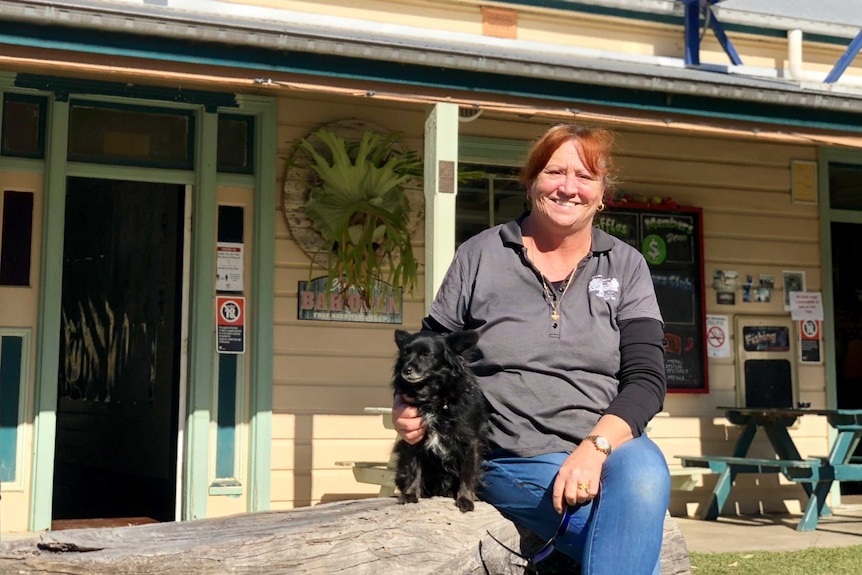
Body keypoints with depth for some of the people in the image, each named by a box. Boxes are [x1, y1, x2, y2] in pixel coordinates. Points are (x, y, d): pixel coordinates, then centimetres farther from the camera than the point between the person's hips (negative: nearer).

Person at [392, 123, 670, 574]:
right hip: (511, 460, -2)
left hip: (609, 447, 2)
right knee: (631, 526, -30)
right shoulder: (479, 257, 5)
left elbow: (646, 377, -1)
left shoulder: (626, 266, 8)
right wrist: (406, 408, -11)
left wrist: (596, 447, -19)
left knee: (643, 468, -34)